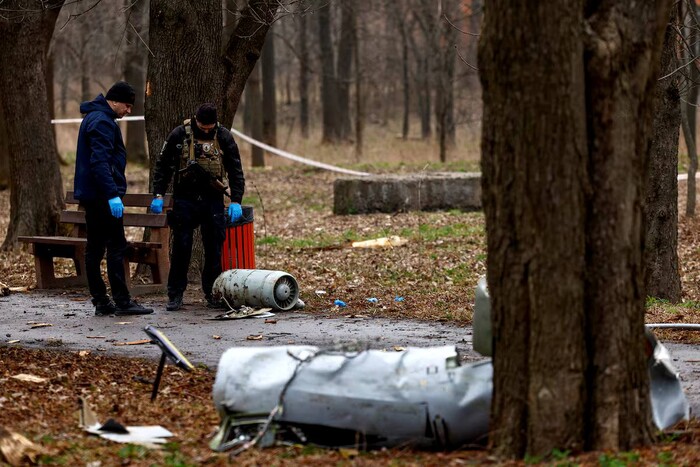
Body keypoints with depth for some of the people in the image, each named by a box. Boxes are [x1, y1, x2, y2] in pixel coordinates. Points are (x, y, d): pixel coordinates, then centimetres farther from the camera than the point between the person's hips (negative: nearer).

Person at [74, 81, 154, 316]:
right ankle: (122, 301, -7)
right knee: (116, 247, -7)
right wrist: (112, 194, -27)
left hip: (89, 195, 11)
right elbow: (100, 162, -24)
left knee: (94, 249, 9)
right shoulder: (102, 122, -15)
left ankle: (101, 302, 12)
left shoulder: (93, 118, 19)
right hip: (102, 195, -11)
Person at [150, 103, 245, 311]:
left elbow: (236, 170, 3)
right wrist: (158, 195, -3)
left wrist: (236, 200, -6)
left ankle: (212, 293, 14)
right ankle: (175, 294, 5)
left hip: (213, 200, 1)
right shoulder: (179, 135, -3)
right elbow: (163, 166, 4)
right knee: (181, 248, -1)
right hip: (184, 200, -1)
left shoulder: (224, 137, 0)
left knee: (214, 248, 3)